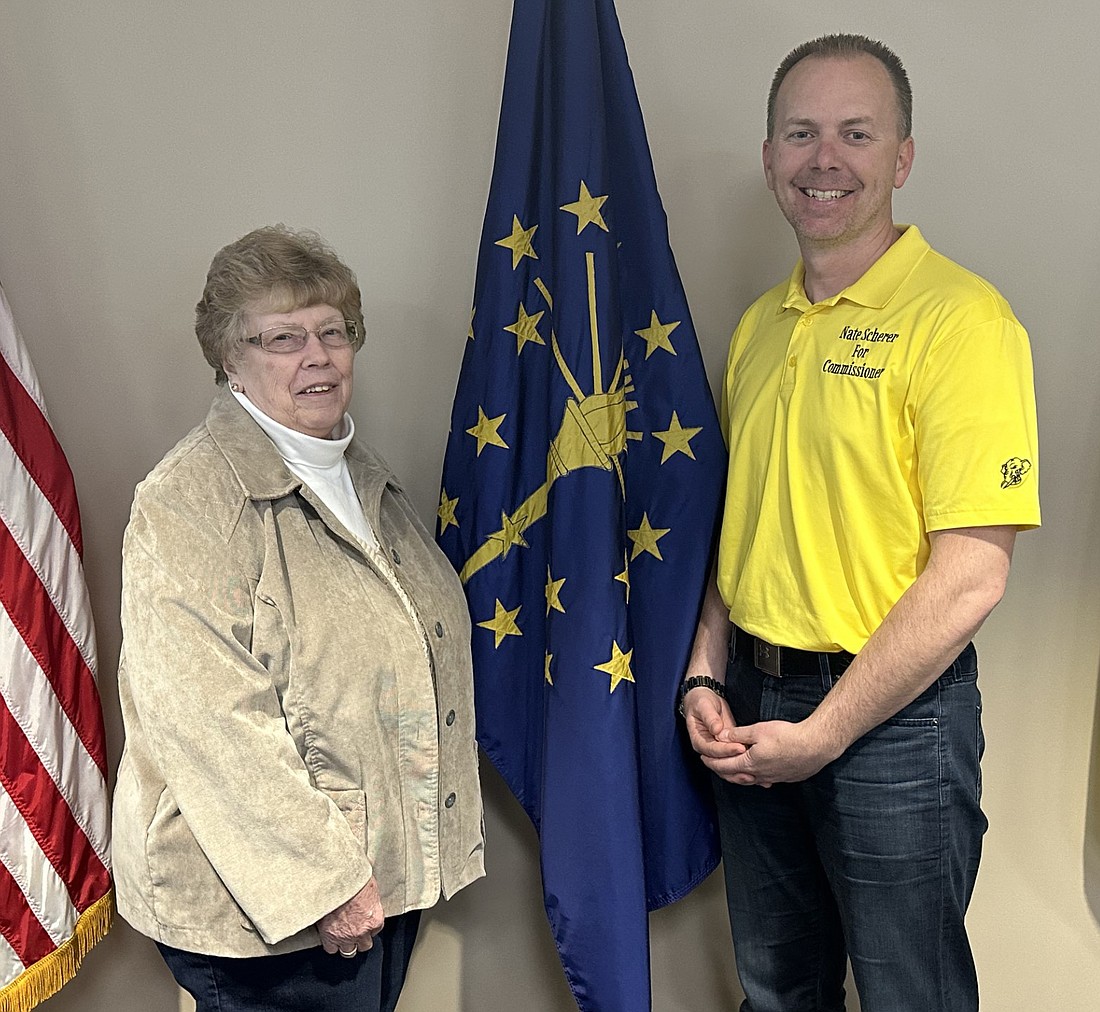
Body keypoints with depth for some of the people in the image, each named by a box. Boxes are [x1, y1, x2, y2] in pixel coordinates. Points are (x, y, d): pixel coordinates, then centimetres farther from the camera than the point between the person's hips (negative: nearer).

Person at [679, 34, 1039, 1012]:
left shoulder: (959, 317, -14)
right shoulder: (759, 324, 8)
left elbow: (971, 574, -19)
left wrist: (825, 731, -16)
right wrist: (708, 675, 2)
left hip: (893, 713, -6)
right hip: (753, 702, 6)